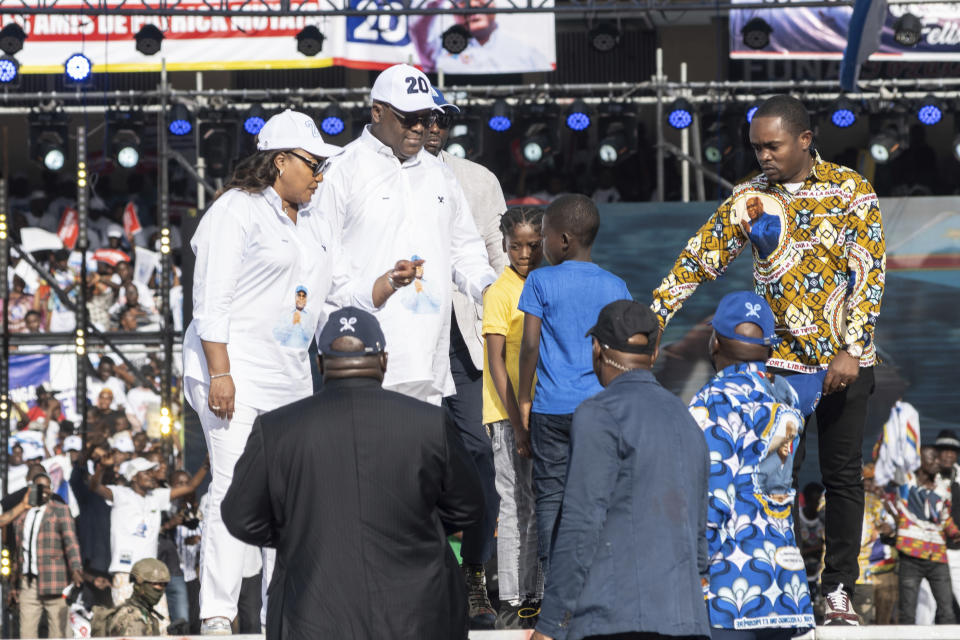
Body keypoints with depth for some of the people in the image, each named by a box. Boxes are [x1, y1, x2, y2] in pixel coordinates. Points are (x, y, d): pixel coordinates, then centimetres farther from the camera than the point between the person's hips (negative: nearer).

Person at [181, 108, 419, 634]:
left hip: (291, 377, 8)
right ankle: (216, 617, -13)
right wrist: (220, 374, -19)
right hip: (235, 370, -8)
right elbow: (212, 300, -12)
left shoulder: (317, 222, 18)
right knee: (236, 488, -13)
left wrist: (387, 283, -1)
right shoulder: (237, 211, -6)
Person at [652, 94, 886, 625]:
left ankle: (840, 589, 12)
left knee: (842, 476, 4)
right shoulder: (750, 198, 3)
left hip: (845, 361, -1)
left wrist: (851, 351, -18)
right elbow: (698, 260, 7)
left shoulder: (851, 192, -4)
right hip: (779, 359, 1)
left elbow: (868, 272, -10)